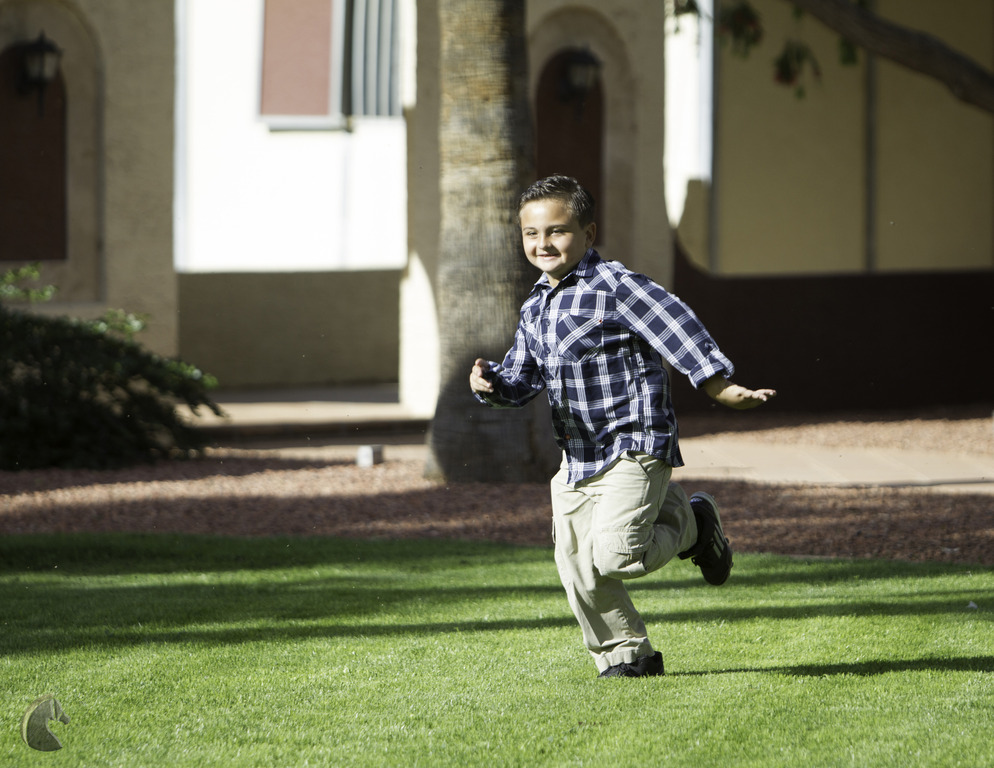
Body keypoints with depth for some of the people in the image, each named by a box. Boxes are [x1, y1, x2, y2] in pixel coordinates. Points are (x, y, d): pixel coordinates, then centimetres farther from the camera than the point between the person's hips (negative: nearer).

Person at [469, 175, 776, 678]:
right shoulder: (534, 310, 12)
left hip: (634, 450, -8)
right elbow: (523, 380, 15)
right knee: (578, 573, 6)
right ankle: (627, 655, 23)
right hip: (575, 461, 8)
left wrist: (719, 385, -23)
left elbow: (678, 330, -16)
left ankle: (690, 524, 8)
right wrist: (492, 384, -7)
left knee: (613, 555, -20)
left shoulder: (615, 287, -12)